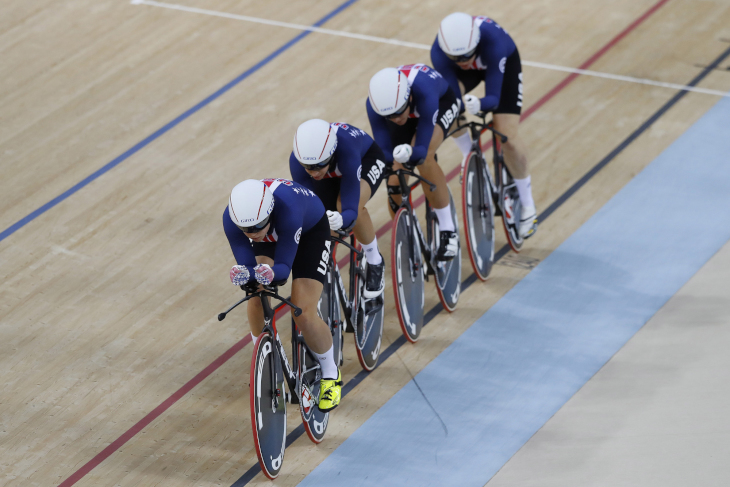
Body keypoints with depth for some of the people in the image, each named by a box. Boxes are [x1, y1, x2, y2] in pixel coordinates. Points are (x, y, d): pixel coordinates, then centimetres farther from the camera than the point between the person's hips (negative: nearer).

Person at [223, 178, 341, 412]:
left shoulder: (287, 208, -45)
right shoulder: (231, 218, -33)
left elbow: (284, 267, -36)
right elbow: (245, 264, -27)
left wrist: (271, 273, -59)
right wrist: (243, 274, -51)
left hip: (310, 229, -4)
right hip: (271, 234, 4)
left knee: (303, 314, -15)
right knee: (256, 298, -20)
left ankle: (331, 375, 10)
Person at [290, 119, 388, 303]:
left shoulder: (345, 151, -46)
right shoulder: (297, 160, -36)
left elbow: (350, 209, -45)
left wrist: (341, 219, -67)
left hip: (367, 158, -4)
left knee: (349, 206, -34)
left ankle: (375, 262, -10)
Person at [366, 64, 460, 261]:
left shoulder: (423, 92, -45)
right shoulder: (375, 103, -35)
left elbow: (422, 149, -42)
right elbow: (383, 151, -27)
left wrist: (410, 154, -62)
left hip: (441, 102, -3)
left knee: (424, 158, -32)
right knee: (395, 185, -8)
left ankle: (448, 230, -20)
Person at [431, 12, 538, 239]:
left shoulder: (492, 40, -45)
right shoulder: (439, 52, -37)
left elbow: (493, 98, -42)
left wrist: (478, 105, -61)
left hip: (504, 63, -3)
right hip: (469, 72, 3)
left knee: (508, 136, -15)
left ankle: (528, 207, 5)